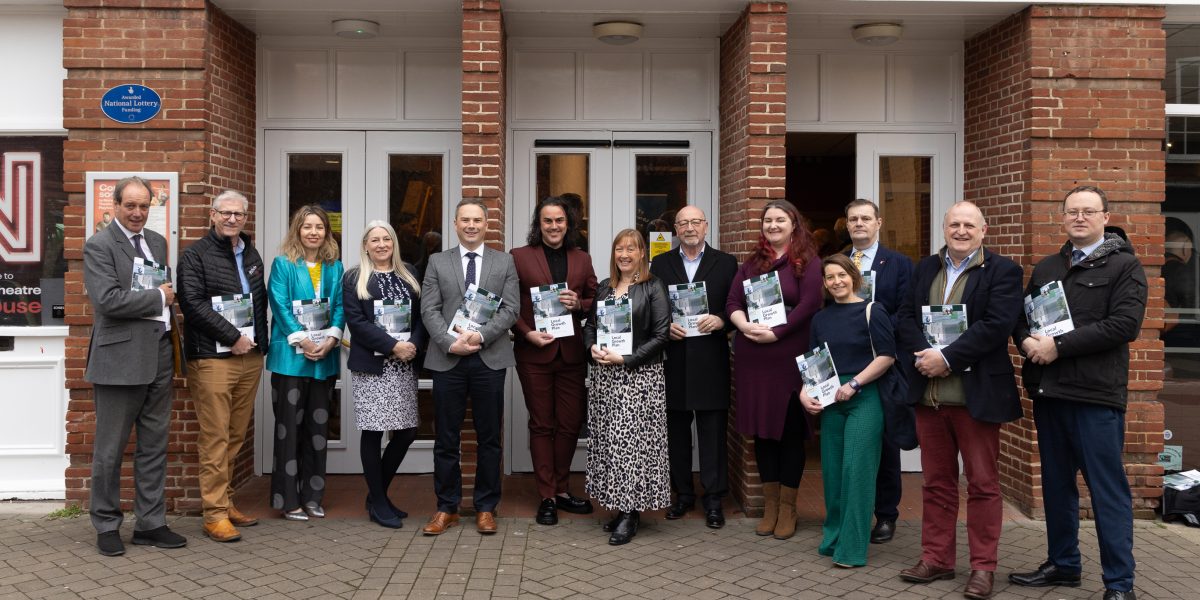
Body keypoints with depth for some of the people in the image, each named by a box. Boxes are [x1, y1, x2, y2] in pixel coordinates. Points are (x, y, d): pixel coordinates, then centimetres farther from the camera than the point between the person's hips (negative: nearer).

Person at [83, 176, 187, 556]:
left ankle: (150, 523, 21)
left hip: (158, 356, 7)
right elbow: (108, 299, -19)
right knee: (110, 450, 5)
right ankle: (107, 526, 18)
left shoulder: (157, 241, 14)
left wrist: (171, 322, 6)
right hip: (120, 358, -6)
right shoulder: (99, 246, -7)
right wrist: (158, 297, -11)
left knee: (154, 446, 11)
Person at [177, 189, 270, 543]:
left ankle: (226, 503, 19)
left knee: (236, 435, 10)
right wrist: (233, 337, -14)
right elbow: (193, 303, -13)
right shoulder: (195, 255, -2)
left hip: (250, 356, 6)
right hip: (213, 357, -6)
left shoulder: (251, 256, 18)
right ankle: (215, 513, -2)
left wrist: (262, 341, 11)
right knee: (215, 437, -6)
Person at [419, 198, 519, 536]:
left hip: (489, 359, 0)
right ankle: (446, 509, 16)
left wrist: (481, 336, -14)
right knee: (446, 438, 5)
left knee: (489, 438, 6)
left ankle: (486, 508, 17)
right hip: (447, 359, 0)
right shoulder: (438, 262, 9)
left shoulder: (504, 262, 8)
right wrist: (451, 342, -14)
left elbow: (510, 308, -1)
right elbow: (429, 310, 1)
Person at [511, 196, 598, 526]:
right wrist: (527, 333, -13)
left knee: (570, 424, 6)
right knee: (542, 425, 5)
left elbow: (595, 301, 13)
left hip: (572, 353, 3)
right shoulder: (520, 257, 1)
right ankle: (547, 497, 13)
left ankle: (562, 491, 22)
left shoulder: (582, 259, 11)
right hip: (534, 353, -3)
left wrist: (578, 304, -7)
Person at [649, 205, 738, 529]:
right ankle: (683, 493, 21)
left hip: (710, 360, -2)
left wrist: (721, 321, -15)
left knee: (713, 431, 2)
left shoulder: (726, 263, 6)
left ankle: (714, 499, 10)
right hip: (673, 359, 2)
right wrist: (665, 326, -9)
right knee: (676, 430, 9)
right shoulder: (661, 263, 10)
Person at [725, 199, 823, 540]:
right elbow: (733, 301, 5)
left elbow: (809, 305, -11)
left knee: (790, 430, 3)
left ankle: (787, 507, 14)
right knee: (761, 429, 9)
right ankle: (770, 505, 19)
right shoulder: (752, 263, 13)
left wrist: (775, 333, -17)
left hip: (790, 356, -4)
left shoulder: (808, 262, 0)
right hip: (752, 356, 4)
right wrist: (745, 326, -14)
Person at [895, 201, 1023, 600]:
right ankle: (936, 559, 22)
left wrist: (948, 358, -19)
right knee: (936, 481, 12)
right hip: (928, 394, 5)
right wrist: (923, 354, -10)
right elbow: (905, 316, 8)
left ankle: (983, 567, 13)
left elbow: (996, 325, -15)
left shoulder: (1002, 271, -3)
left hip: (976, 394, -5)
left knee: (982, 484, 4)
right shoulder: (925, 268, 14)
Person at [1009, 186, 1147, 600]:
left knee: (1108, 489, -1)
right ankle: (1062, 565, 28)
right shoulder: (1045, 268, 17)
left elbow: (1125, 323, -14)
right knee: (1056, 484, 14)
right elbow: (1021, 316, 17)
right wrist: (1027, 341, -6)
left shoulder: (1124, 266, -2)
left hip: (1096, 394, -6)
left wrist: (1058, 346, -17)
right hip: (1048, 391, 6)